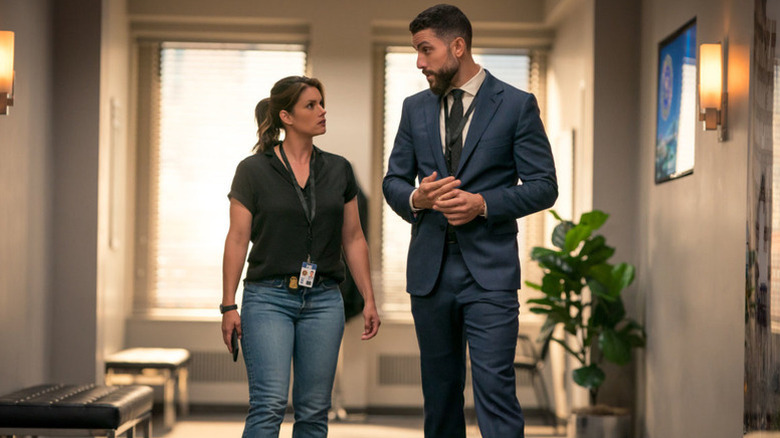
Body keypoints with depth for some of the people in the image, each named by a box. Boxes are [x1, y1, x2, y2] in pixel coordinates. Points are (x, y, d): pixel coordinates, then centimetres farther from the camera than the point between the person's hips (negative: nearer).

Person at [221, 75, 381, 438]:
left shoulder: (339, 170, 8)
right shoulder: (253, 170, -2)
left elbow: (354, 239, 12)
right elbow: (237, 240, -2)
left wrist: (369, 299, 7)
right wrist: (228, 306, -6)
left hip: (323, 300, 4)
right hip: (269, 298, -4)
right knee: (269, 404, -13)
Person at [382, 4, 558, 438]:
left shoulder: (517, 104, -2)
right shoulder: (415, 108, 11)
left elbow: (544, 186, -3)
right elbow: (394, 181, 15)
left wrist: (483, 203, -17)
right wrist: (416, 198, -9)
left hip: (489, 271, -5)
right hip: (430, 269, 5)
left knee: (495, 387, -12)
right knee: (440, 390, 12)